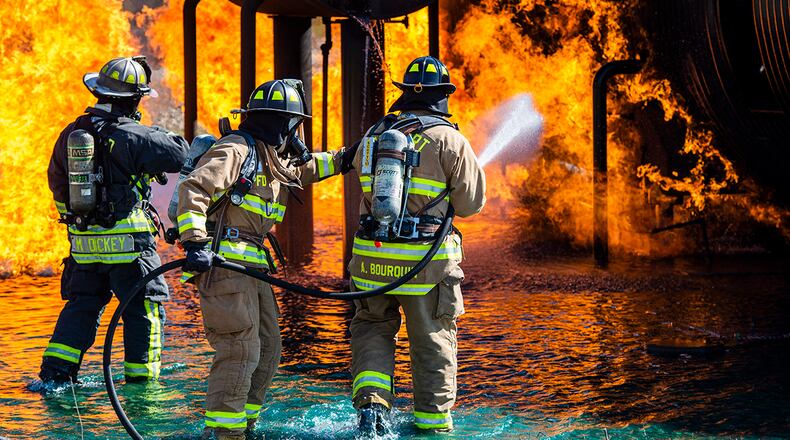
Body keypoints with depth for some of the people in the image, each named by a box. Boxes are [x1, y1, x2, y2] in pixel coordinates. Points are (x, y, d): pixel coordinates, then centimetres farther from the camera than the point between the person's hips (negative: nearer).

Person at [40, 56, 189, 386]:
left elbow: (56, 180, 18)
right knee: (144, 306, 8)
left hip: (83, 241, 6)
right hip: (127, 242, -6)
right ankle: (141, 377, 11)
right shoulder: (132, 136, -15)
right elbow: (181, 155, -14)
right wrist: (163, 134, 6)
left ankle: (54, 371, 10)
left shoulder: (71, 133, 6)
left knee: (81, 305, 17)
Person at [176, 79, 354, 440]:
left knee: (266, 349, 13)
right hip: (223, 263, -10)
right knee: (241, 349, -13)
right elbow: (193, 189, -21)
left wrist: (345, 158, 31)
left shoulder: (274, 160, 19)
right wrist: (195, 241, -30)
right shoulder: (235, 149, -10)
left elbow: (305, 168, 40)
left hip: (251, 267, 10)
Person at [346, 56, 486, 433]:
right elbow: (471, 203, -1)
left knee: (373, 329, 20)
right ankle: (433, 421, 20)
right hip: (426, 261, -3)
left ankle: (371, 401, 0)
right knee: (433, 340, 13)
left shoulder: (373, 136, 7)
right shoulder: (449, 140, -6)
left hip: (372, 258, 3)